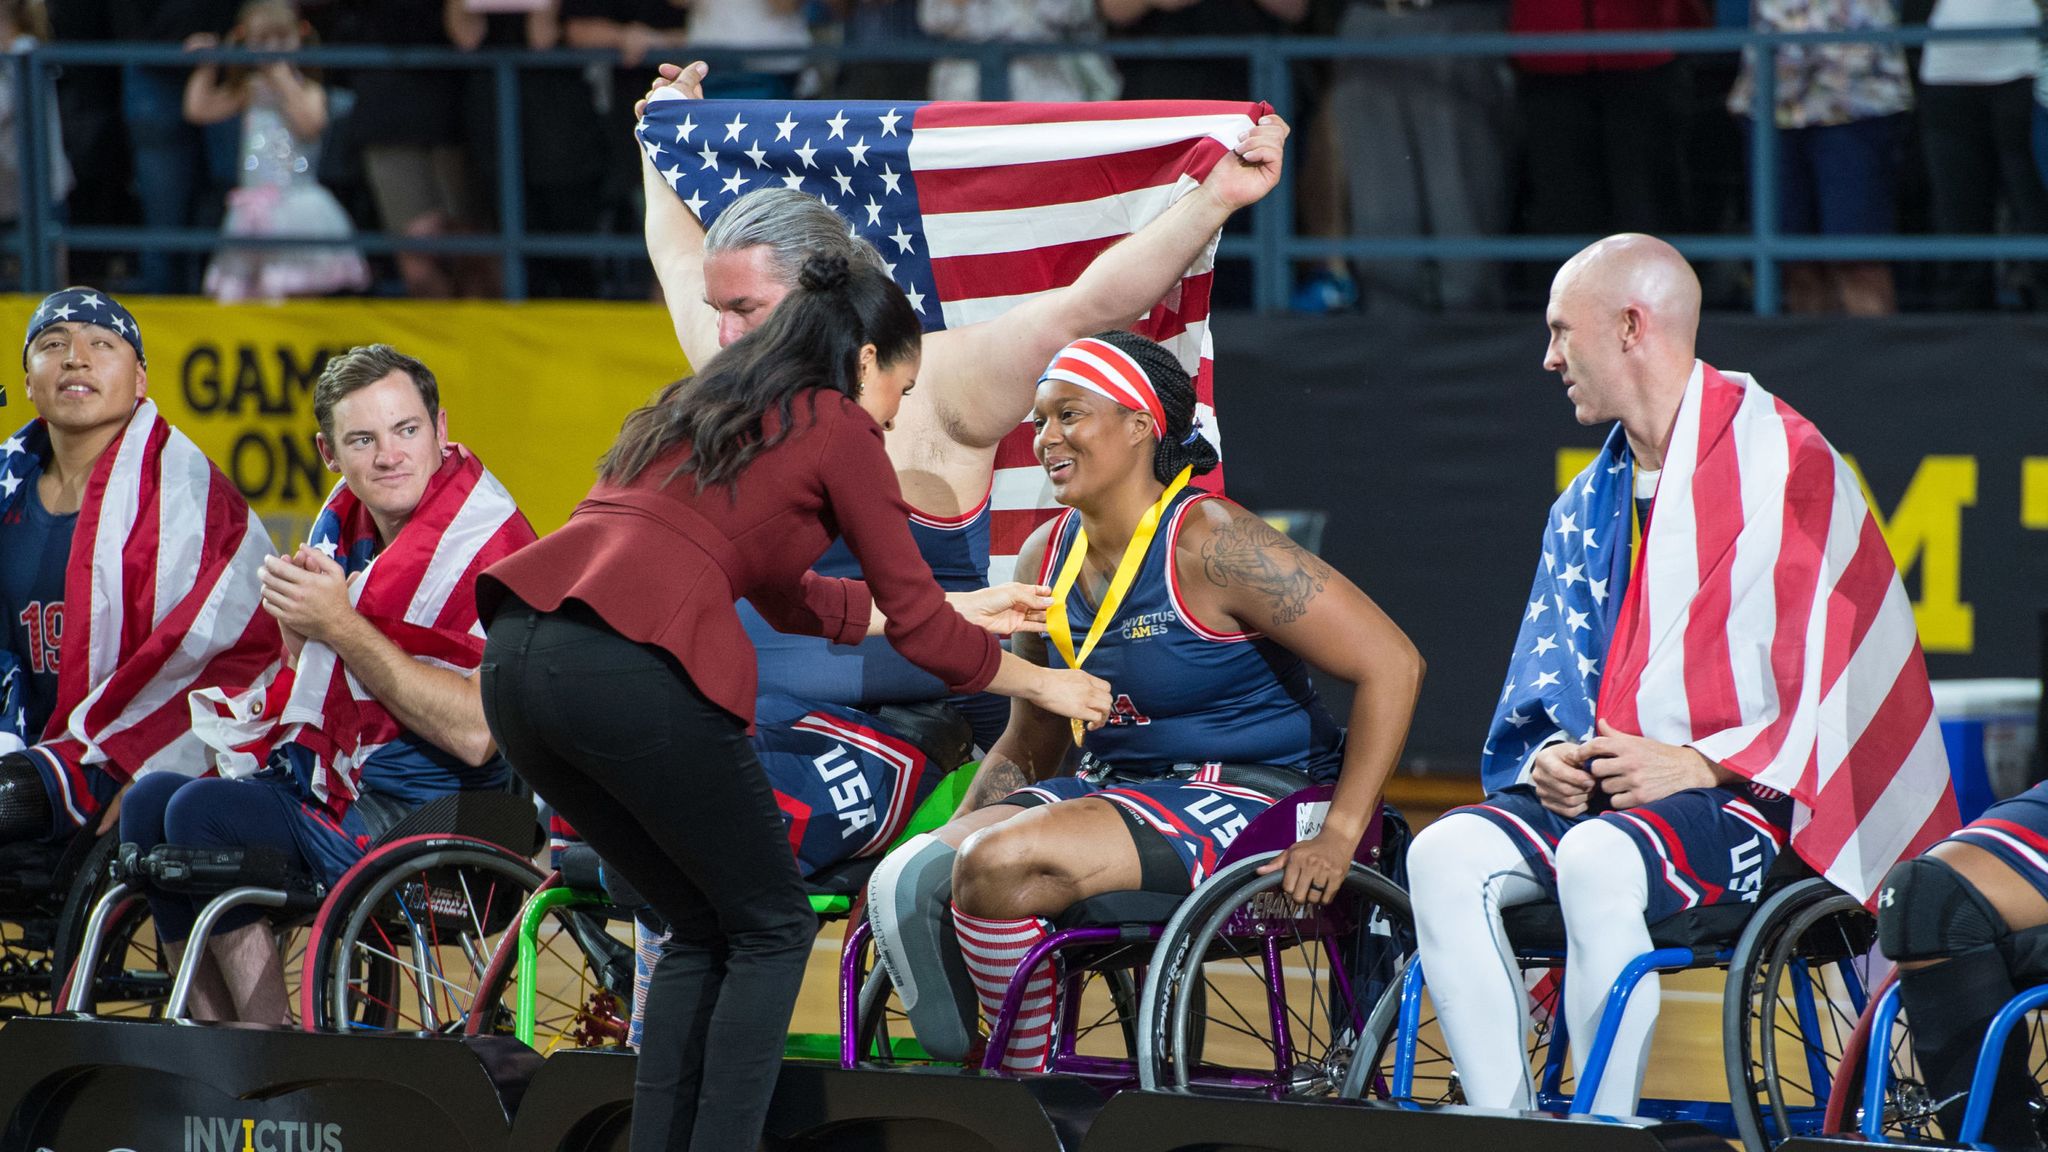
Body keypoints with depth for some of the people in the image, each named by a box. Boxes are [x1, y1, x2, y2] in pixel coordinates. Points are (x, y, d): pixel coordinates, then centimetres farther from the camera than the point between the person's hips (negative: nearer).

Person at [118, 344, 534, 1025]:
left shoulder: (487, 541, -16)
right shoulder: (350, 515, 8)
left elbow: (475, 733, -26)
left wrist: (340, 625, -23)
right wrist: (295, 613, -6)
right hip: (333, 784, 9)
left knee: (205, 813, -22)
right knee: (149, 803, 2)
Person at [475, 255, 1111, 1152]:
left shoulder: (702, 407, 30)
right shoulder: (838, 428, 8)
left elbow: (783, 594, 41)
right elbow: (917, 628, 10)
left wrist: (953, 615, 49)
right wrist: (1044, 684, 26)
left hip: (516, 661, 7)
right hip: (630, 672, -7)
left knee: (703, 928, 20)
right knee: (771, 929, 10)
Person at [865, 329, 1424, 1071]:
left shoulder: (1210, 548, -14)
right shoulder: (1046, 560, 8)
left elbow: (1392, 664, -16)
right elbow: (1026, 747, 20)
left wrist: (1339, 835, -19)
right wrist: (954, 839, 5)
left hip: (1246, 801, -7)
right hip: (1114, 787, 7)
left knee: (999, 866, -28)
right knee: (908, 883, -15)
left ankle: (1031, 1083, -9)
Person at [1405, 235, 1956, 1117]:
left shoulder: (1783, 465, -6)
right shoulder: (1593, 499, 19)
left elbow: (1832, 672, -12)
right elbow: (1551, 670, 21)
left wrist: (1701, 763, -20)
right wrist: (1549, 756, -2)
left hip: (1749, 799, -7)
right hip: (1601, 783, 7)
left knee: (1598, 861, -37)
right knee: (1445, 855, -20)